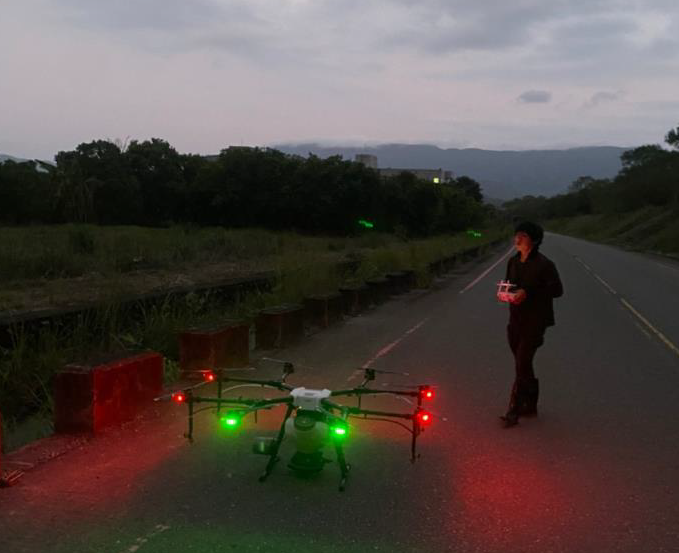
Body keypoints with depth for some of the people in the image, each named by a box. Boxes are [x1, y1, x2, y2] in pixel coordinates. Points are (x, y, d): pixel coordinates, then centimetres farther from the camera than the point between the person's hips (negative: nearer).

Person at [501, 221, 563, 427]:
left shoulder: (544, 264, -14)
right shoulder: (514, 261, 7)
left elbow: (557, 290, -14)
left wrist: (528, 293, -23)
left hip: (535, 320, -7)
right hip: (516, 319, 7)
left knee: (522, 365, -8)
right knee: (523, 364, 15)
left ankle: (514, 411, -3)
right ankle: (530, 405, 29)